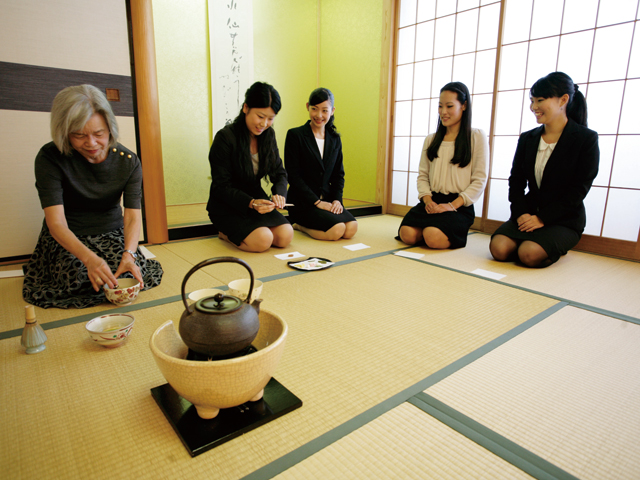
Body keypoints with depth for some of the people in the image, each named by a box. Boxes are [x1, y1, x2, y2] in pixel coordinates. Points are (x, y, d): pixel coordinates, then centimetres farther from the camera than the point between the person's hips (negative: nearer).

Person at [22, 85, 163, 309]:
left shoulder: (128, 161, -10)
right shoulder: (50, 158, -16)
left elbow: (133, 216, -15)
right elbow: (56, 222, -23)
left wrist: (129, 254, -35)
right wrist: (89, 258, -41)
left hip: (112, 234, 1)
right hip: (66, 239, 0)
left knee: (130, 275, -26)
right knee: (77, 279, -27)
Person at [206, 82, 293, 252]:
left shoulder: (268, 135, 1)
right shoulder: (225, 137, -17)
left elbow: (279, 172, 5)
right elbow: (221, 187, -17)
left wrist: (279, 193, -19)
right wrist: (251, 203, -32)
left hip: (256, 199, 6)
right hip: (228, 207, -6)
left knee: (285, 236, -15)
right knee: (263, 240, -27)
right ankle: (225, 233, 3)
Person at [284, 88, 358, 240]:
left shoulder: (335, 139, 14)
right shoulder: (295, 135, -4)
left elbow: (338, 174, 14)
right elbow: (293, 176, -10)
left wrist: (337, 199, -5)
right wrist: (316, 202, -16)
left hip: (327, 199, 6)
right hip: (303, 202, -6)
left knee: (351, 228, -20)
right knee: (337, 230, -26)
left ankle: (302, 225, 3)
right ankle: (299, 225, 2)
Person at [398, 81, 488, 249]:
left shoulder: (477, 137, 4)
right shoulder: (431, 139, 16)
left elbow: (479, 180, -2)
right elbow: (422, 175, 11)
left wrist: (453, 205, -14)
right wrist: (428, 200, -9)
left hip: (459, 205, -3)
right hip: (431, 202, 3)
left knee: (434, 237, -30)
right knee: (407, 234, -24)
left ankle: (458, 232, 3)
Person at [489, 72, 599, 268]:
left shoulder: (586, 139, -3)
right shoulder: (527, 139, 11)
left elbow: (579, 189, -9)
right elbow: (516, 180, 7)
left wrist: (543, 218, -17)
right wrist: (521, 214, -11)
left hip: (563, 220, -4)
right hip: (528, 214, 4)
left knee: (529, 253, -30)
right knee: (499, 248, -23)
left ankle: (555, 249, 5)